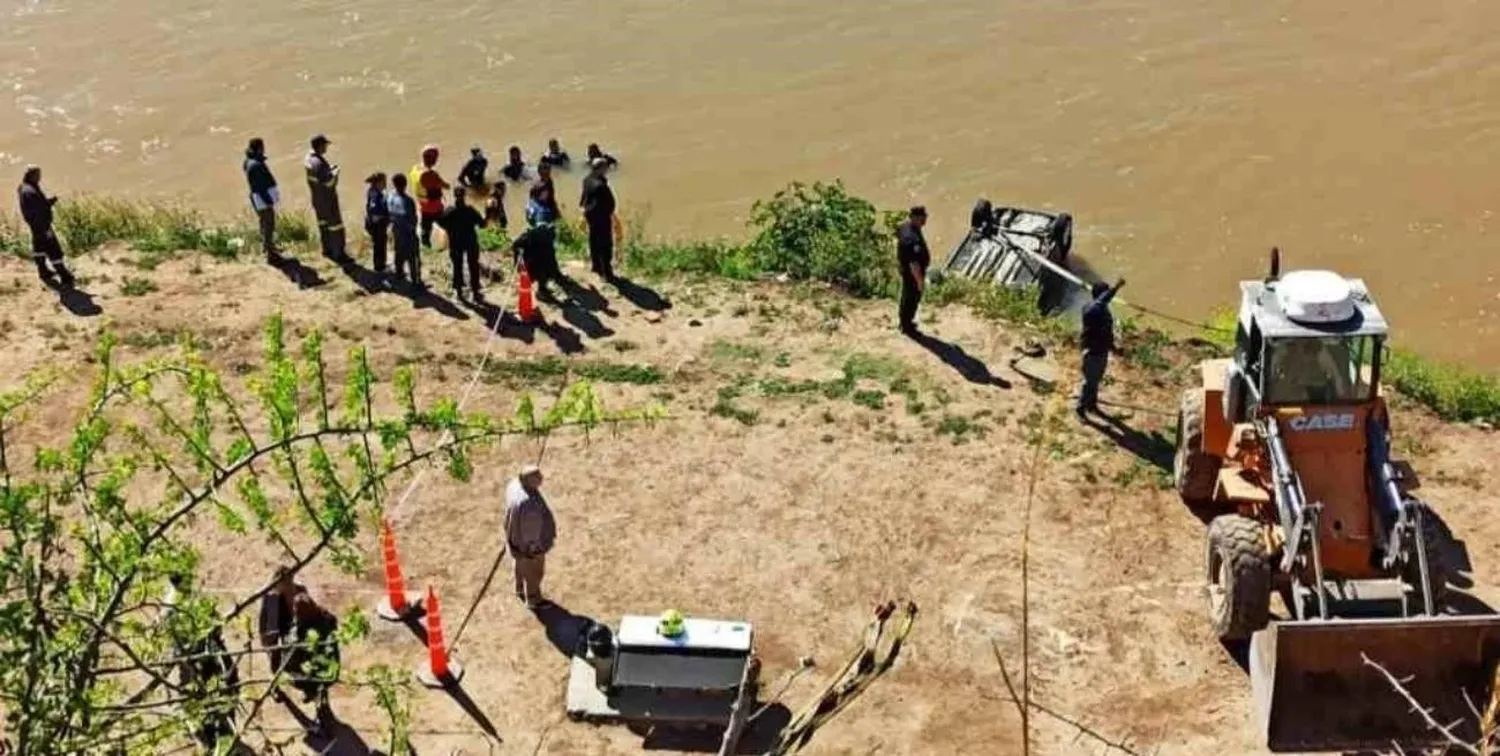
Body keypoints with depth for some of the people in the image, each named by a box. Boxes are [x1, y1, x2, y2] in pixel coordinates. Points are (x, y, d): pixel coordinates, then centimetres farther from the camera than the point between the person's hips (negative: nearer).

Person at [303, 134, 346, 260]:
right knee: (335, 225, 0)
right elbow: (327, 182, -30)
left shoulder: (309, 158, 1)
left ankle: (327, 249, 30)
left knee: (323, 223, 20)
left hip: (317, 197, 9)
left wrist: (330, 168, 4)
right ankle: (338, 253, 5)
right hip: (327, 199, -9)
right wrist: (335, 172, -14)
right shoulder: (319, 163, -29)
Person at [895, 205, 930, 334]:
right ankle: (907, 326, 30)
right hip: (912, 272, -9)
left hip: (904, 267, 9)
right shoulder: (912, 239, -39)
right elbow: (914, 263, -33)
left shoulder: (904, 226, -9)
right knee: (912, 299, 12)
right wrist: (920, 281, -23)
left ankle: (905, 322, 45)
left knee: (906, 296, 26)